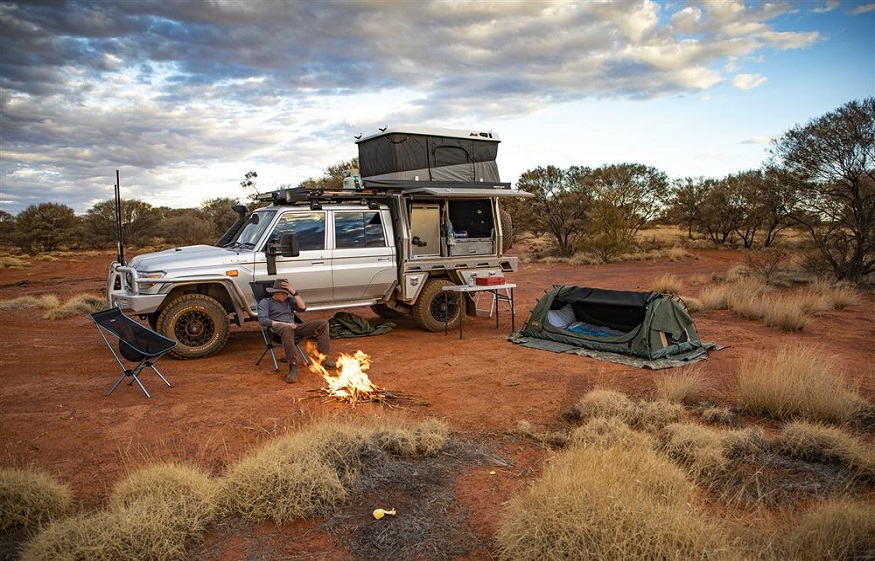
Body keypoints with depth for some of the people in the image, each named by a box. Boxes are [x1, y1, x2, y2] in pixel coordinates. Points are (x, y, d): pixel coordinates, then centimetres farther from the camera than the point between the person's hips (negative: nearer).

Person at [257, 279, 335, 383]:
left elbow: (302, 308, 9)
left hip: (295, 327, 6)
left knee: (323, 323, -9)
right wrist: (285, 324, -15)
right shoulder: (265, 302, 12)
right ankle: (293, 367, -47)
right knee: (287, 329, -44)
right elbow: (262, 320, -6)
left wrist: (294, 292, 3)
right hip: (278, 328, -5)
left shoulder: (289, 300, 26)